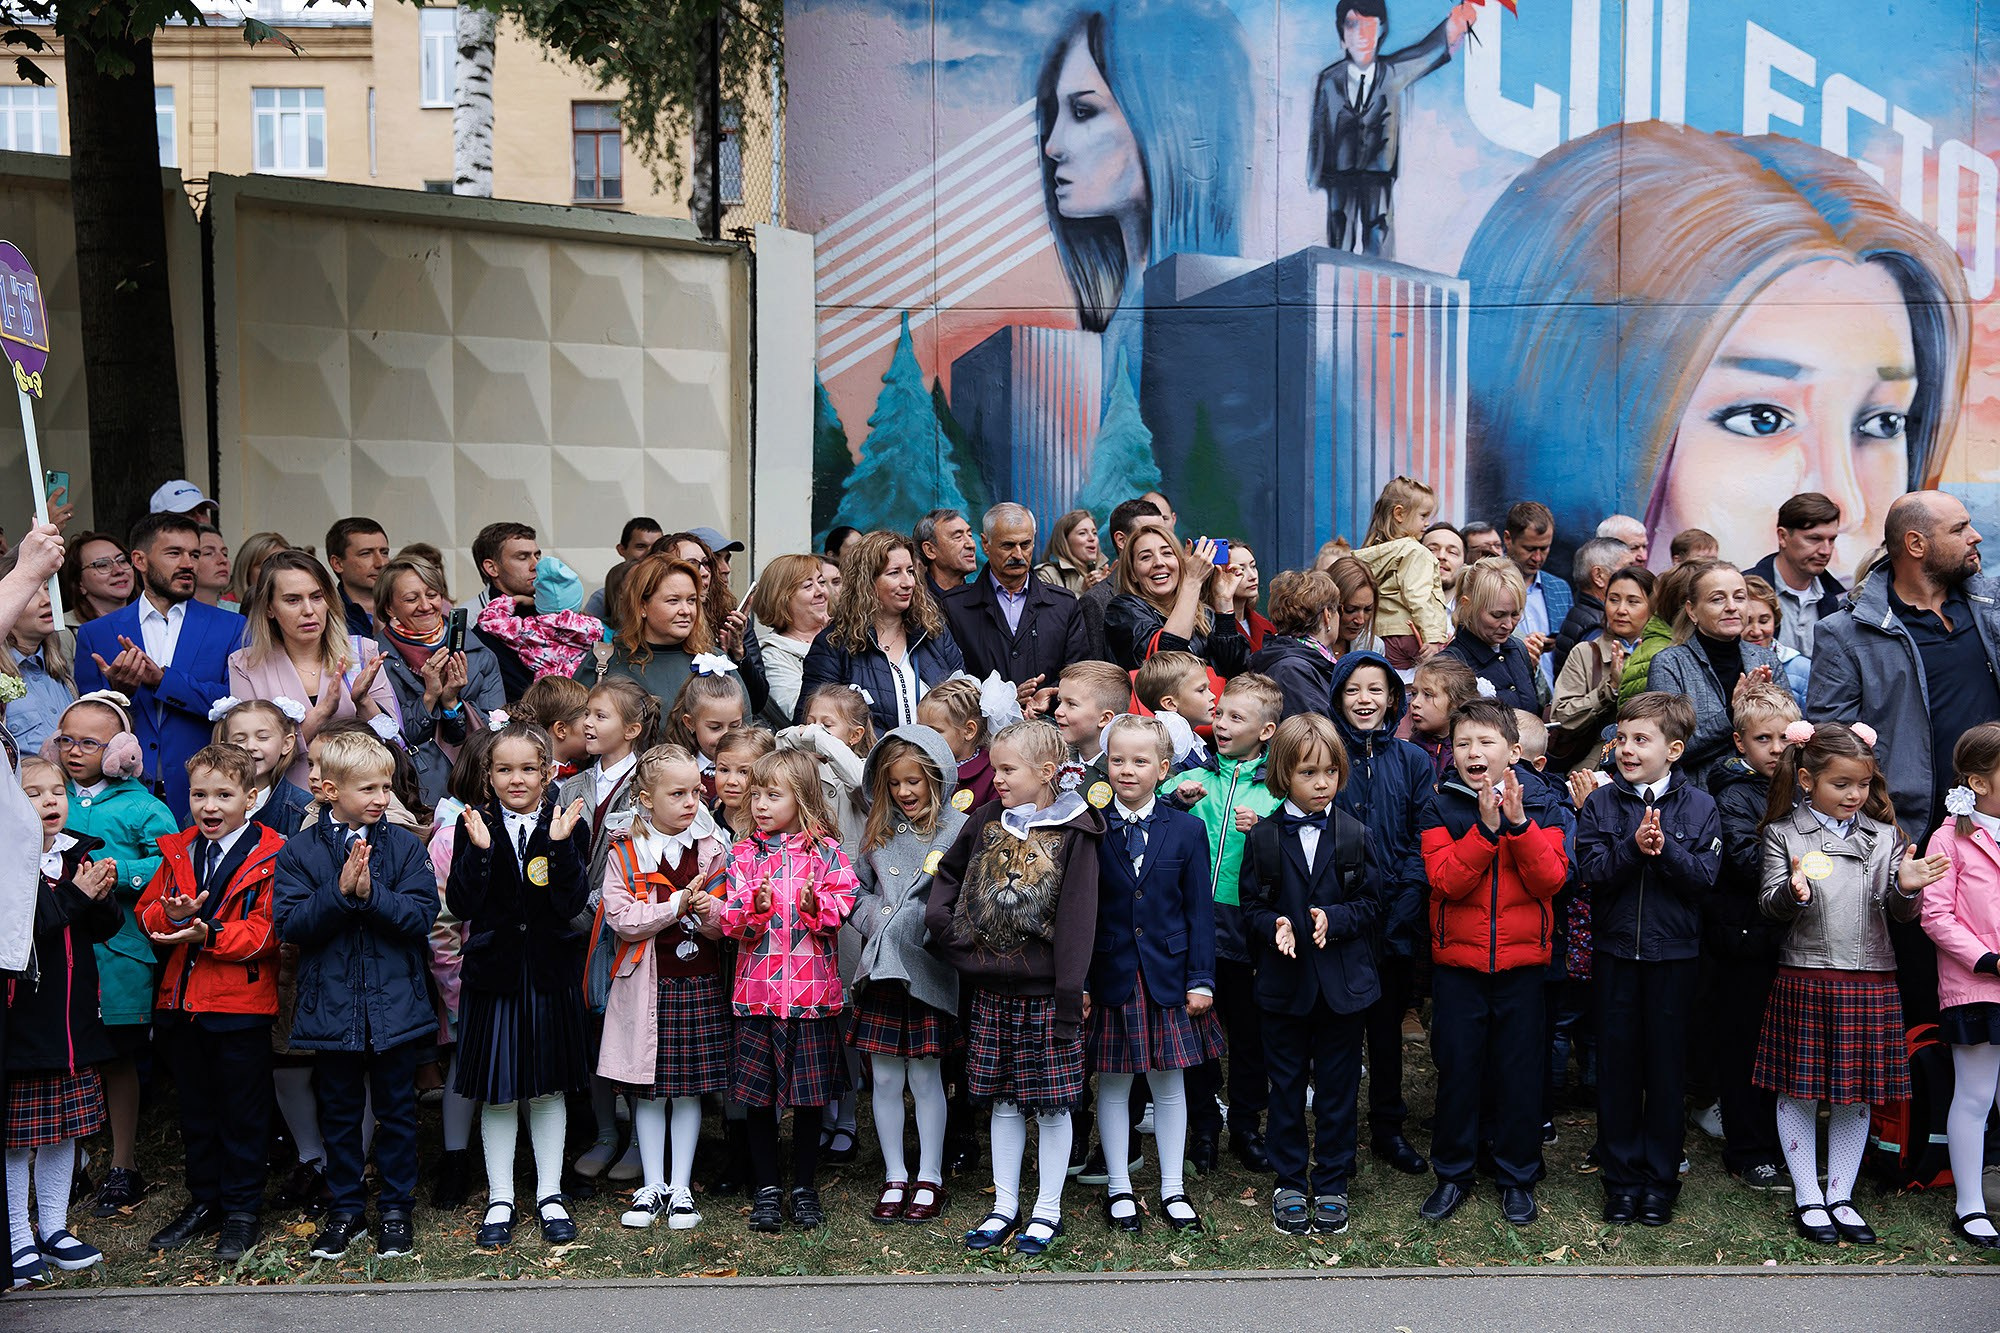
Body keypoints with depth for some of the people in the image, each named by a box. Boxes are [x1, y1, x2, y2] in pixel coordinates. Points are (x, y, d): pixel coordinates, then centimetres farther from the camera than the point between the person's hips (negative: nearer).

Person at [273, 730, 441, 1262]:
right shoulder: (300, 850, -1)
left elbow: (421, 915, -11)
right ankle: (344, 1207, 29)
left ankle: (395, 1207, 24)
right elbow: (290, 924, -10)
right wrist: (340, 890, -22)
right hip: (332, 1007, 0)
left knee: (396, 1111, 10)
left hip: (396, 1004, 0)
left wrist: (371, 892, -23)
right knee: (339, 1112, 14)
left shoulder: (405, 845, -2)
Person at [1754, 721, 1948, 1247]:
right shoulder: (1783, 834, -1)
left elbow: (1901, 914, 4)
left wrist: (1905, 888, -17)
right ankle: (1808, 1199, 19)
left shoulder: (1884, 837, 7)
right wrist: (1794, 891, -27)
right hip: (1804, 979, -2)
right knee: (1799, 1090, 5)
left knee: (1857, 1094, 10)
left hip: (1870, 982, 3)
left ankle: (1840, 1197, 24)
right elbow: (1772, 907, -6)